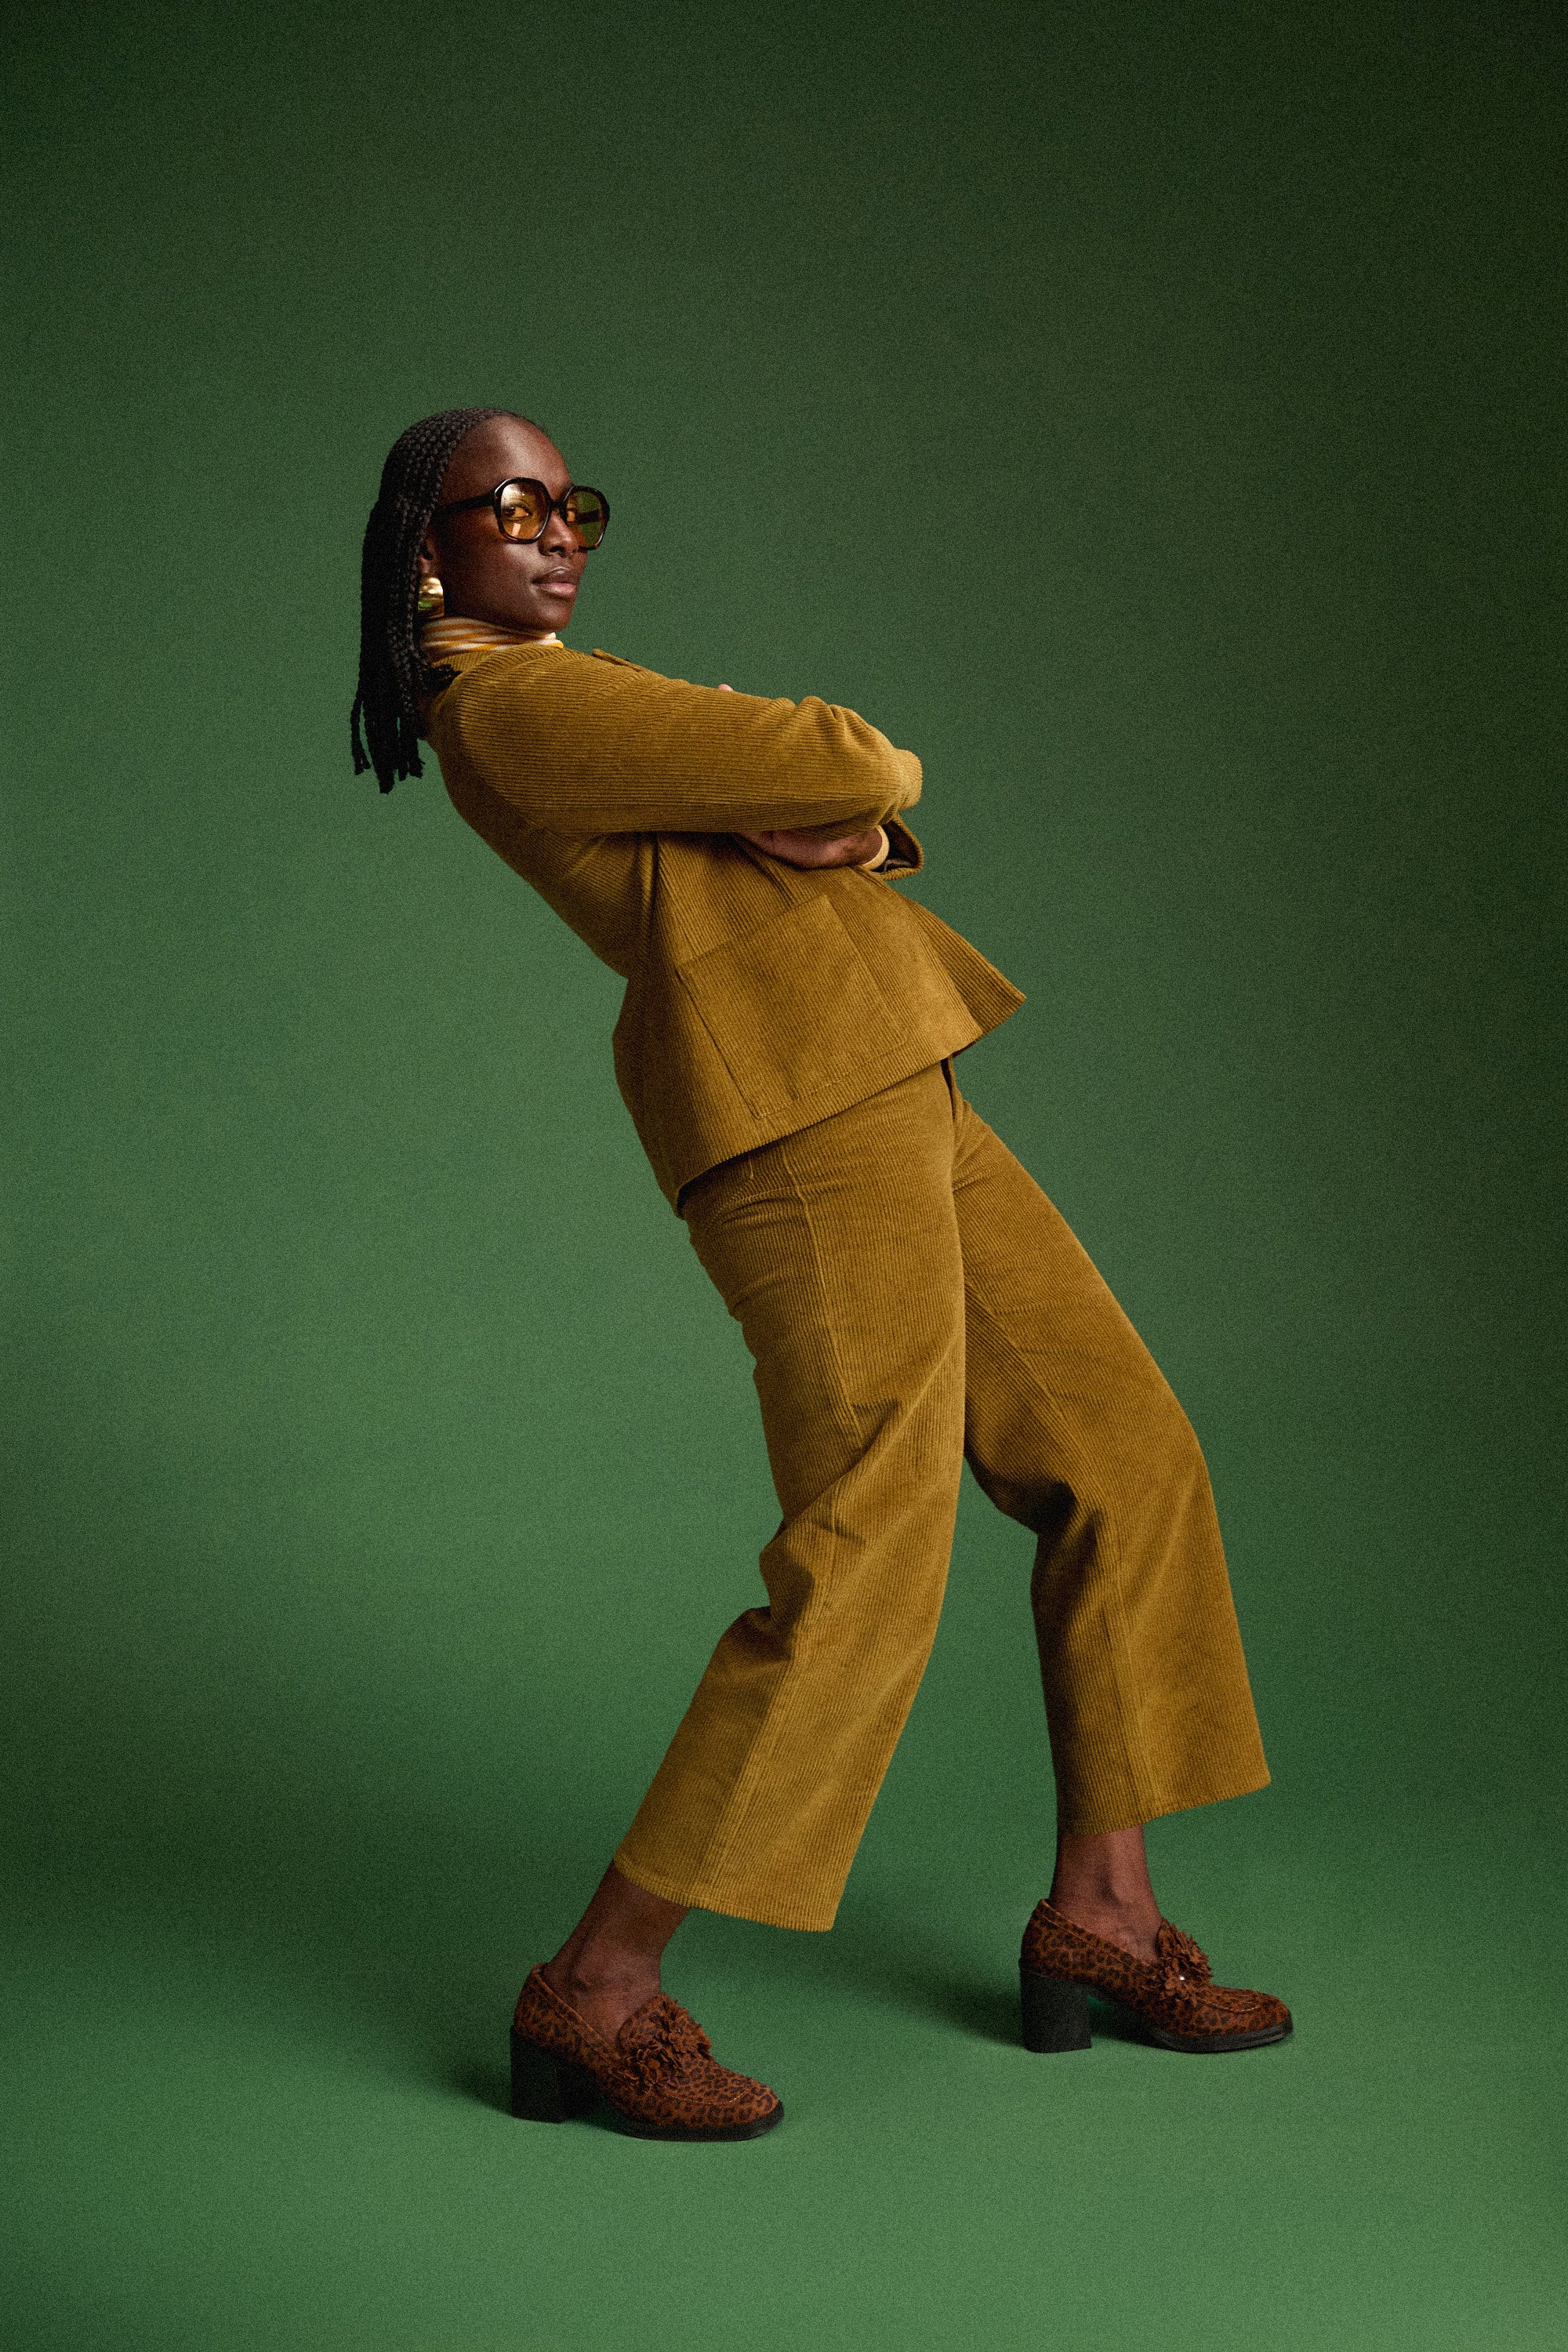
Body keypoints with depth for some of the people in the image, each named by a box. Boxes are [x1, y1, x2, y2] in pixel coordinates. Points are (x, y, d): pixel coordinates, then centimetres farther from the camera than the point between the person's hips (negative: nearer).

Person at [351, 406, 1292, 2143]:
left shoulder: (573, 708, 24)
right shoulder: (510, 701, -8)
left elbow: (877, 812, 18)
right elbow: (853, 768, -11)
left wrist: (837, 832, -5)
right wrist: (866, 768, 11)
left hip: (886, 1089, 10)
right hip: (796, 1100, -10)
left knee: (1124, 1456, 10)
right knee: (864, 1571, -14)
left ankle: (1096, 1914, 16)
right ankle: (595, 1995, -6)